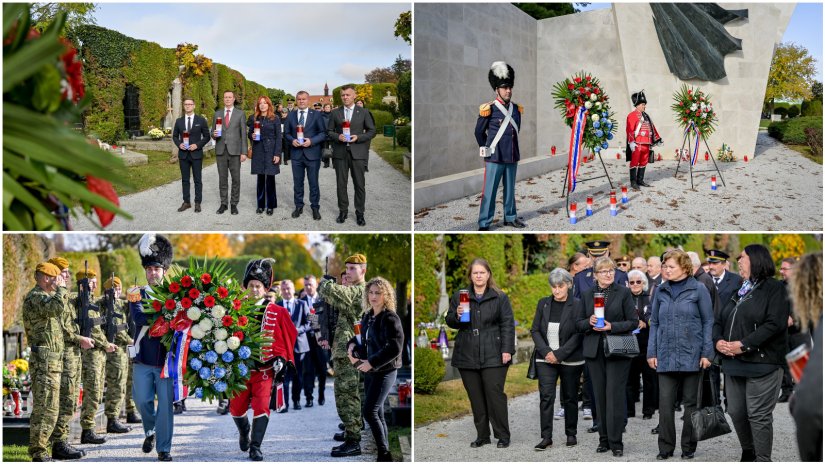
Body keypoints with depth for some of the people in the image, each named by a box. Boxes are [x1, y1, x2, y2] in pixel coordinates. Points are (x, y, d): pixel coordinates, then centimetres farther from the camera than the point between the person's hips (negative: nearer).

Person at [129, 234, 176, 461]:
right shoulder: (137, 293, 2)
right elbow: (139, 317, -15)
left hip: (168, 360, 0)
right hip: (144, 359, 0)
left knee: (166, 404, 0)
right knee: (142, 400, 5)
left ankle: (164, 449, 8)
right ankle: (150, 431, 34)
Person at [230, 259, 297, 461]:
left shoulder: (278, 312, -2)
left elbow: (288, 338, 1)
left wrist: (281, 360, -7)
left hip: (265, 369, -2)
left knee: (261, 406, -12)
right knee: (236, 408, 7)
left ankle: (255, 448, -3)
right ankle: (244, 433, 38)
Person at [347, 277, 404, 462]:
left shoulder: (390, 318, -14)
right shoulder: (367, 317, 10)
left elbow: (394, 348, -22)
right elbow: (362, 337, 25)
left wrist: (371, 362, -23)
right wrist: (352, 345, 2)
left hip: (385, 371, -8)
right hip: (370, 371, 8)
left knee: (369, 412, -14)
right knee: (377, 414, 11)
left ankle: (385, 453, -6)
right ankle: (383, 455, 17)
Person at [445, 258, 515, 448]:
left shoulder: (500, 297, 3)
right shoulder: (459, 296, 10)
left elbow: (508, 325, 0)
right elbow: (449, 322, 14)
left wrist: (507, 350, -8)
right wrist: (457, 315, -9)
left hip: (493, 356, -3)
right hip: (467, 356, 3)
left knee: (495, 395, -6)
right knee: (476, 398, 6)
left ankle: (503, 436, 4)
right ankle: (482, 436, 15)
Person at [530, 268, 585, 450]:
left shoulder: (577, 305, -5)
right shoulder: (543, 304, 6)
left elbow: (578, 334, -10)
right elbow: (535, 330, 6)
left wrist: (559, 354, -15)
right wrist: (546, 351, -9)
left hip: (570, 360, -2)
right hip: (546, 359, 2)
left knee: (570, 397, 8)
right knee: (546, 396, -8)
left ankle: (571, 434, 20)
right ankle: (546, 437, -7)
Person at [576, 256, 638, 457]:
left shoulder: (623, 292, 1)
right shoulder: (587, 295, 11)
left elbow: (633, 322, -1)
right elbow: (579, 324, 12)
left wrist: (612, 326, -14)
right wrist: (589, 322, -9)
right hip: (594, 350, 3)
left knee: (615, 395, -8)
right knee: (600, 396, 5)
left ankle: (615, 442, -3)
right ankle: (604, 439, 13)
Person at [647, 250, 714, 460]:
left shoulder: (699, 290, -2)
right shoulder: (660, 291, 7)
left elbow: (708, 322, -1)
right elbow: (654, 323, 11)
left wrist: (706, 353, -7)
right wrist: (651, 352, 4)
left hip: (691, 356, -2)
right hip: (666, 356, 3)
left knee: (690, 403, 7)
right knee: (665, 403, -1)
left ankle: (688, 449, 17)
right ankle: (665, 448, 6)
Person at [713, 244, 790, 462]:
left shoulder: (774, 288, -4)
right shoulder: (738, 291, 19)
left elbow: (775, 323, -16)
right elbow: (719, 321, 18)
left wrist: (744, 345, -20)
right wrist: (718, 340, -4)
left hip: (761, 363, -7)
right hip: (733, 363, 7)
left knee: (759, 416, -6)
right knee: (736, 412, 11)